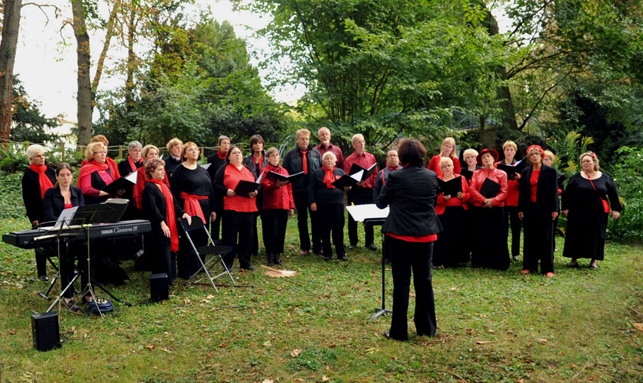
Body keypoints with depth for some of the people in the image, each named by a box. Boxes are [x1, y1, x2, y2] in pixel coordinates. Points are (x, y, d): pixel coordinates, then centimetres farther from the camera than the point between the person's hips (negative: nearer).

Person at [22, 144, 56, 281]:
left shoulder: (50, 171, 9)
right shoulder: (28, 175, -3)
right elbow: (27, 198, -4)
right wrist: (33, 218, -9)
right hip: (39, 214, -3)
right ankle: (42, 273, 15)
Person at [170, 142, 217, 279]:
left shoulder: (203, 171, 16)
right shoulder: (179, 171, -3)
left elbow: (210, 190, 17)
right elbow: (174, 192, -9)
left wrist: (212, 209, 12)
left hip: (204, 208, 6)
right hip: (188, 208, -6)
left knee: (202, 238, 10)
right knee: (188, 239, -3)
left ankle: (199, 266, 23)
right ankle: (185, 271, 5)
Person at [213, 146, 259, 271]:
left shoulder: (249, 170, 19)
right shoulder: (224, 170, 6)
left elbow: (257, 185, 18)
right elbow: (216, 184, -1)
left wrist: (255, 192, -3)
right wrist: (226, 191, -18)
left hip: (249, 208, 4)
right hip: (231, 208, -4)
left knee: (247, 236, 8)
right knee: (230, 237, 0)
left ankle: (245, 262, 19)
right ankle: (228, 263, 9)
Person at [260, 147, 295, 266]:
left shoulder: (284, 171, 16)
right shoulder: (265, 171, 1)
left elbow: (289, 188, 17)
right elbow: (265, 188, -11)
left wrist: (291, 205, 12)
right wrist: (277, 185, -30)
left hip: (284, 206, 5)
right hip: (270, 206, -5)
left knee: (281, 232, 5)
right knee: (271, 232, -4)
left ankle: (277, 256, 14)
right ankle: (270, 256, 6)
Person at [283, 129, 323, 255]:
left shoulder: (315, 153, 8)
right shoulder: (290, 154, 4)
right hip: (299, 191, -1)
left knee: (316, 218, 1)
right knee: (302, 218, 9)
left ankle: (317, 246, 9)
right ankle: (304, 246, 18)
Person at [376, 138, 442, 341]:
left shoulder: (396, 177, -12)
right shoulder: (432, 176, 0)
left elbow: (381, 203, -1)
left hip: (401, 234, -3)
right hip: (426, 234, 4)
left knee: (401, 282, 2)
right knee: (424, 280, 13)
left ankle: (399, 331, 7)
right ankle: (427, 327, 22)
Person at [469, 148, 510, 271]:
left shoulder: (501, 174, 6)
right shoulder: (477, 173, 11)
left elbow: (504, 192, -1)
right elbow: (472, 189, 0)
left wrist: (493, 201, -16)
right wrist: (484, 200, -13)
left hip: (496, 209, -1)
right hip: (480, 209, 1)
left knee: (497, 237, 0)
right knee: (481, 237, 3)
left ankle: (498, 263, 7)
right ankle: (481, 262, 13)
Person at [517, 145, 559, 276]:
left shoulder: (550, 171, 1)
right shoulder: (525, 172, 10)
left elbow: (554, 190, -2)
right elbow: (522, 191, 10)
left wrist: (554, 209, -7)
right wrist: (520, 209, 6)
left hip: (545, 209, -3)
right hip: (530, 209, 3)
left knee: (546, 239, -1)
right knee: (530, 238, 7)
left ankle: (547, 269, 2)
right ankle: (530, 266, 14)